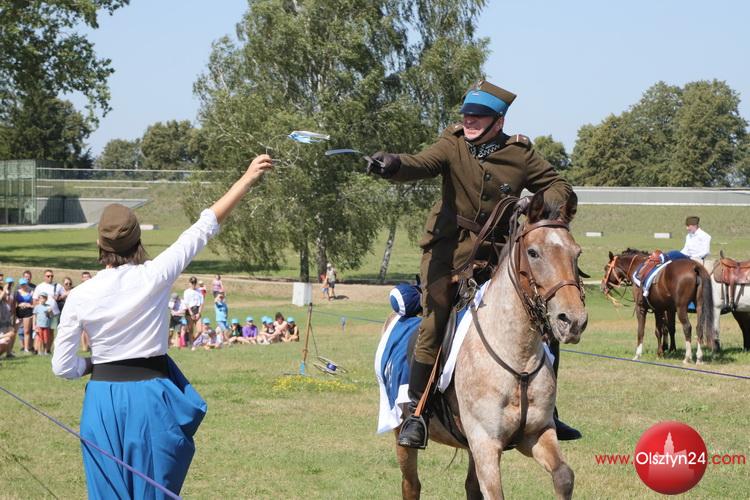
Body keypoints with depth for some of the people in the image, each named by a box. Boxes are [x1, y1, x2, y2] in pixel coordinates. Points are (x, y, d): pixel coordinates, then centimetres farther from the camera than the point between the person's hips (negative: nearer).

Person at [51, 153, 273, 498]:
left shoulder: (80, 297, -6)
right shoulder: (153, 278, -10)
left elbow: (63, 367, -2)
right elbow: (205, 227, -3)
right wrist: (248, 178, 3)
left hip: (102, 401, 1)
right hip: (148, 398, -1)